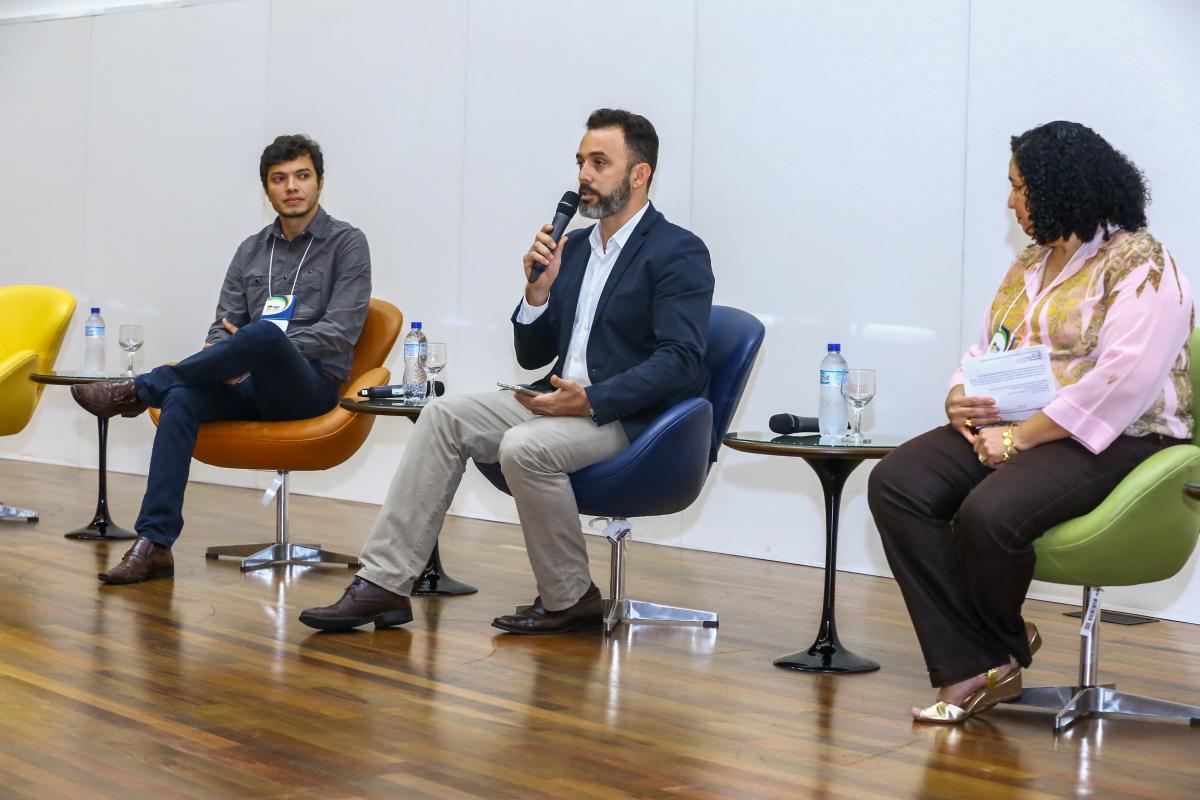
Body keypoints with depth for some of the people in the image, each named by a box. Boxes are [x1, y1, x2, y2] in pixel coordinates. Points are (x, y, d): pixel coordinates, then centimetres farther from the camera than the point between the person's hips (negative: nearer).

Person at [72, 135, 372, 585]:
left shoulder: (347, 243, 3)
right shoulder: (252, 250, 19)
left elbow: (340, 332, -8)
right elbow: (224, 325, 15)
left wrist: (261, 352, -17)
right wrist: (228, 360, -11)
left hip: (311, 384, -4)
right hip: (249, 384, 5)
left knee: (264, 332, -37)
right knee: (182, 400, -28)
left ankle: (139, 390, -22)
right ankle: (153, 544, -32)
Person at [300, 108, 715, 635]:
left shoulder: (679, 253, -7)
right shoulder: (574, 247, 16)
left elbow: (681, 360, -18)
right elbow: (531, 356, 16)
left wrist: (591, 400, -25)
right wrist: (539, 289, -3)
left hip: (627, 415, -8)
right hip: (561, 399, 8)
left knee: (524, 447, -32)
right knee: (443, 417, -9)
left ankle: (570, 600, -11)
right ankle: (385, 583, -13)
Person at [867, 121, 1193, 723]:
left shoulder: (1140, 267, -9)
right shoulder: (1029, 266, 20)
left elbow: (1121, 385, -21)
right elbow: (984, 352, 21)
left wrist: (1021, 436, -22)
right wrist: (960, 398, -3)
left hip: (1112, 441, -8)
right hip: (1004, 429, 8)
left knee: (989, 511, -35)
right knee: (896, 482, -17)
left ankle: (1003, 646, -1)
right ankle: (973, 670, -21)